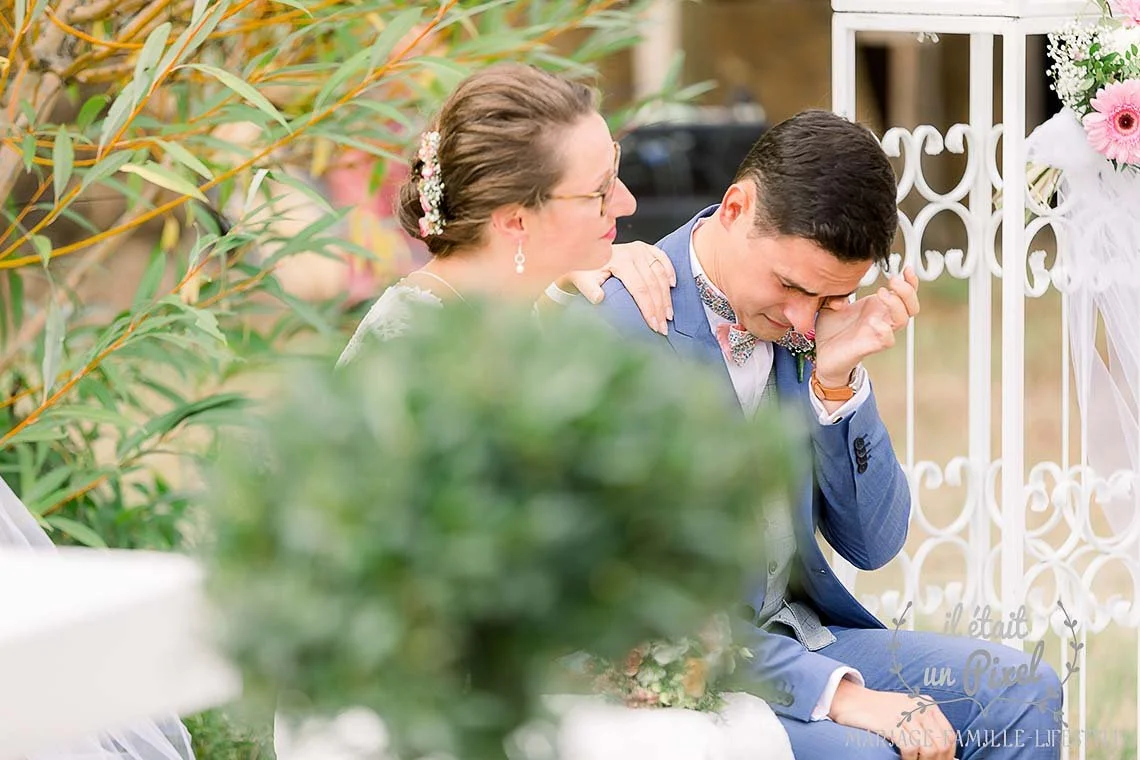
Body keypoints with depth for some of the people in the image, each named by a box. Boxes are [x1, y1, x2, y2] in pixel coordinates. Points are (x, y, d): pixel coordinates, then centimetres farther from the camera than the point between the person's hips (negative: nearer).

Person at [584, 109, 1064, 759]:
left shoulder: (807, 319, 3)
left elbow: (873, 545, 4)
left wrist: (837, 379, -11)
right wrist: (836, 692, -28)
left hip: (793, 633, 7)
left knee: (1024, 692, -9)